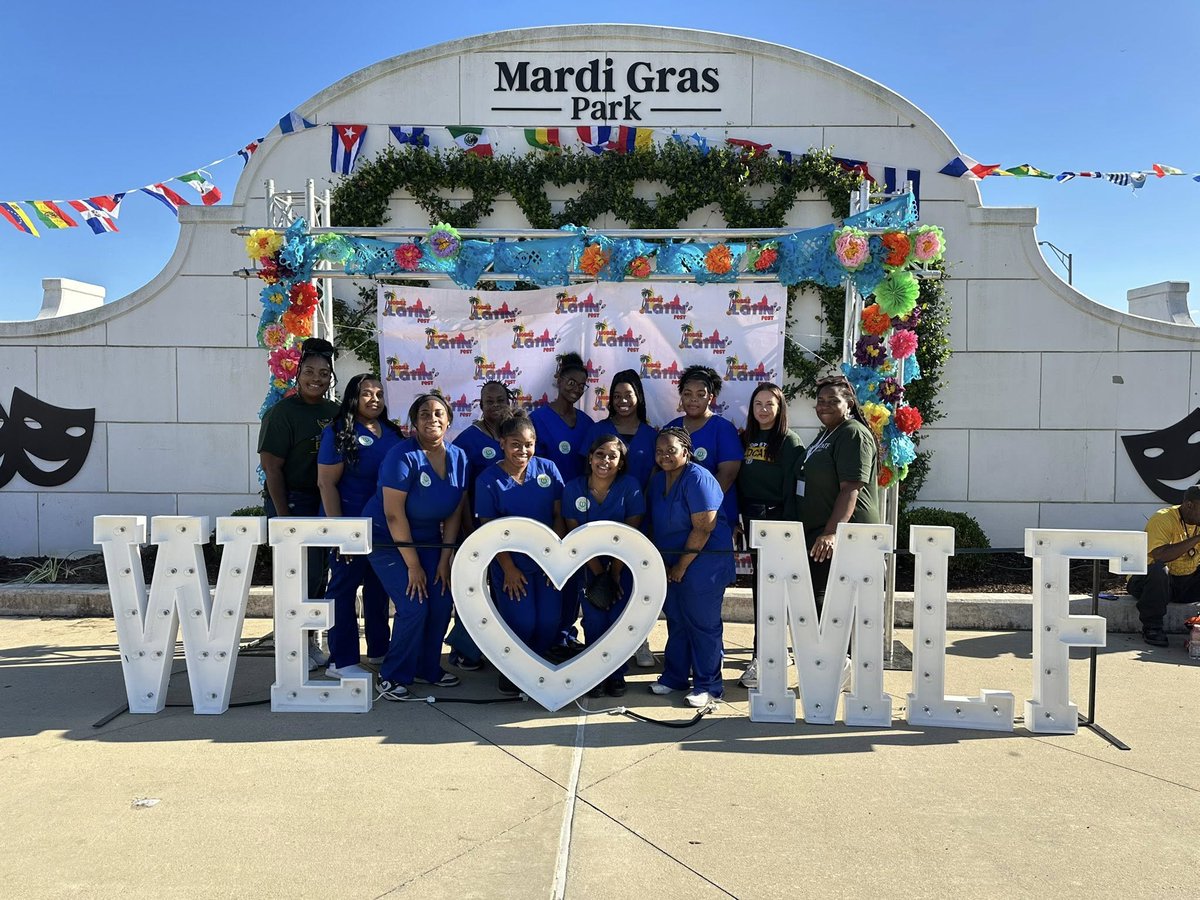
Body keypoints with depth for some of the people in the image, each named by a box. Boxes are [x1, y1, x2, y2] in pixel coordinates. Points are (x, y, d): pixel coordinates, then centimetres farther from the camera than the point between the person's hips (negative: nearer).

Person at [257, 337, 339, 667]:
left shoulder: (335, 412, 9)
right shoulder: (282, 413, -9)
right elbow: (271, 467, -12)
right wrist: (284, 517, -16)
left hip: (325, 503, 6)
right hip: (291, 501, -6)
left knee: (320, 574, 11)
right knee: (304, 574, -6)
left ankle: (311, 639, 26)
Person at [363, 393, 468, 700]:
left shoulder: (458, 458, -4)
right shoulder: (403, 456, -22)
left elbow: (454, 513, 0)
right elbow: (394, 515, -23)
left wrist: (445, 559, -4)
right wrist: (413, 565, -20)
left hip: (427, 539, 6)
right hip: (388, 540, -6)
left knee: (441, 603, -3)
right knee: (414, 606, -15)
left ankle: (427, 668, 20)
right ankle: (393, 676, 4)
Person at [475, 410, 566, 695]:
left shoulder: (548, 469, -3)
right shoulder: (488, 480, -9)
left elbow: (558, 516, 0)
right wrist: (508, 569, -9)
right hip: (511, 562, -2)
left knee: (550, 622, -4)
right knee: (522, 622, -11)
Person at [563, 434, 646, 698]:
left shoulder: (630, 486, -14)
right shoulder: (573, 489, -10)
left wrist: (614, 574, -11)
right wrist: (599, 573, -11)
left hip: (624, 563, -1)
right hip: (590, 564, 1)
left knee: (618, 616, -9)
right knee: (594, 618, -8)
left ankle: (617, 674, 10)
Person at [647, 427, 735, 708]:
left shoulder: (698, 479, -16)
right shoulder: (657, 480, 8)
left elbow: (704, 528, -20)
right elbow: (655, 523, 13)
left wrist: (682, 566, -14)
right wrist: (663, 564, 5)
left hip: (704, 561, -7)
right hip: (671, 562, 7)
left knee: (702, 623, -2)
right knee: (676, 619, 13)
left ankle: (708, 685, 7)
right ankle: (674, 676, 25)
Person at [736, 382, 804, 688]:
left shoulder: (789, 442, -6)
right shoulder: (745, 439, 11)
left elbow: (792, 489, -11)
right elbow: (739, 482, 13)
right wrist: (737, 519, 7)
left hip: (775, 519, -6)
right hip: (751, 519, 6)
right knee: (761, 585, 12)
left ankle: (762, 658, -1)